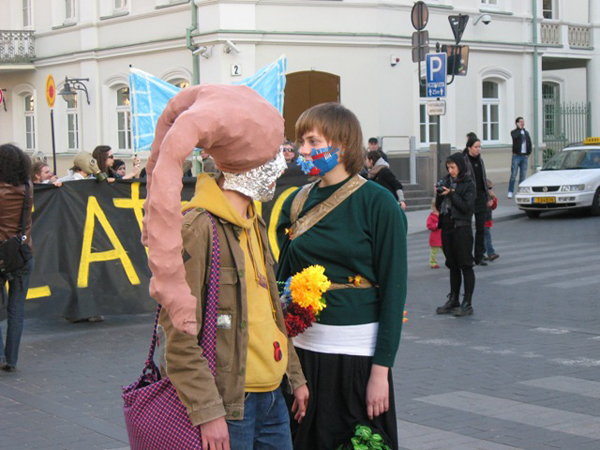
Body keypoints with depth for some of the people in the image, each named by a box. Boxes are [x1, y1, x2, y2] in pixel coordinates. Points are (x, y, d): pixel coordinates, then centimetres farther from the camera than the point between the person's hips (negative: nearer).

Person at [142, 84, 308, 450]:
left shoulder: (253, 223, 13)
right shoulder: (198, 228, -17)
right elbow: (181, 339, -19)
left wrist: (295, 377, 20)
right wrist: (208, 413, -21)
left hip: (273, 399, 9)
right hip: (229, 406, -8)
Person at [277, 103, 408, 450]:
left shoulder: (378, 203, -7)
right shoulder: (297, 203, 8)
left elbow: (394, 287, -9)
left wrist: (381, 369, -13)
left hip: (357, 350, -4)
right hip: (303, 345, 5)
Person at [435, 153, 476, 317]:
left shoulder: (468, 184, -5)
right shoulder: (446, 181, 12)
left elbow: (467, 207, -14)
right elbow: (438, 206, 12)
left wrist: (451, 194, -17)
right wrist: (439, 194, -6)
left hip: (461, 228, -6)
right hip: (447, 227, 6)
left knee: (465, 265, -3)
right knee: (453, 265, 13)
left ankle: (467, 303, -1)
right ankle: (453, 300, 19)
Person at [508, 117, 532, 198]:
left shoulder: (526, 132, 17)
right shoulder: (514, 132, 1)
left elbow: (530, 144, 18)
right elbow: (515, 136, -24)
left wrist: (528, 153, 5)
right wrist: (519, 128, -12)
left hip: (525, 156, 5)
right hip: (516, 156, -5)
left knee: (523, 175, 5)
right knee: (513, 175, -7)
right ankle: (510, 192, -3)